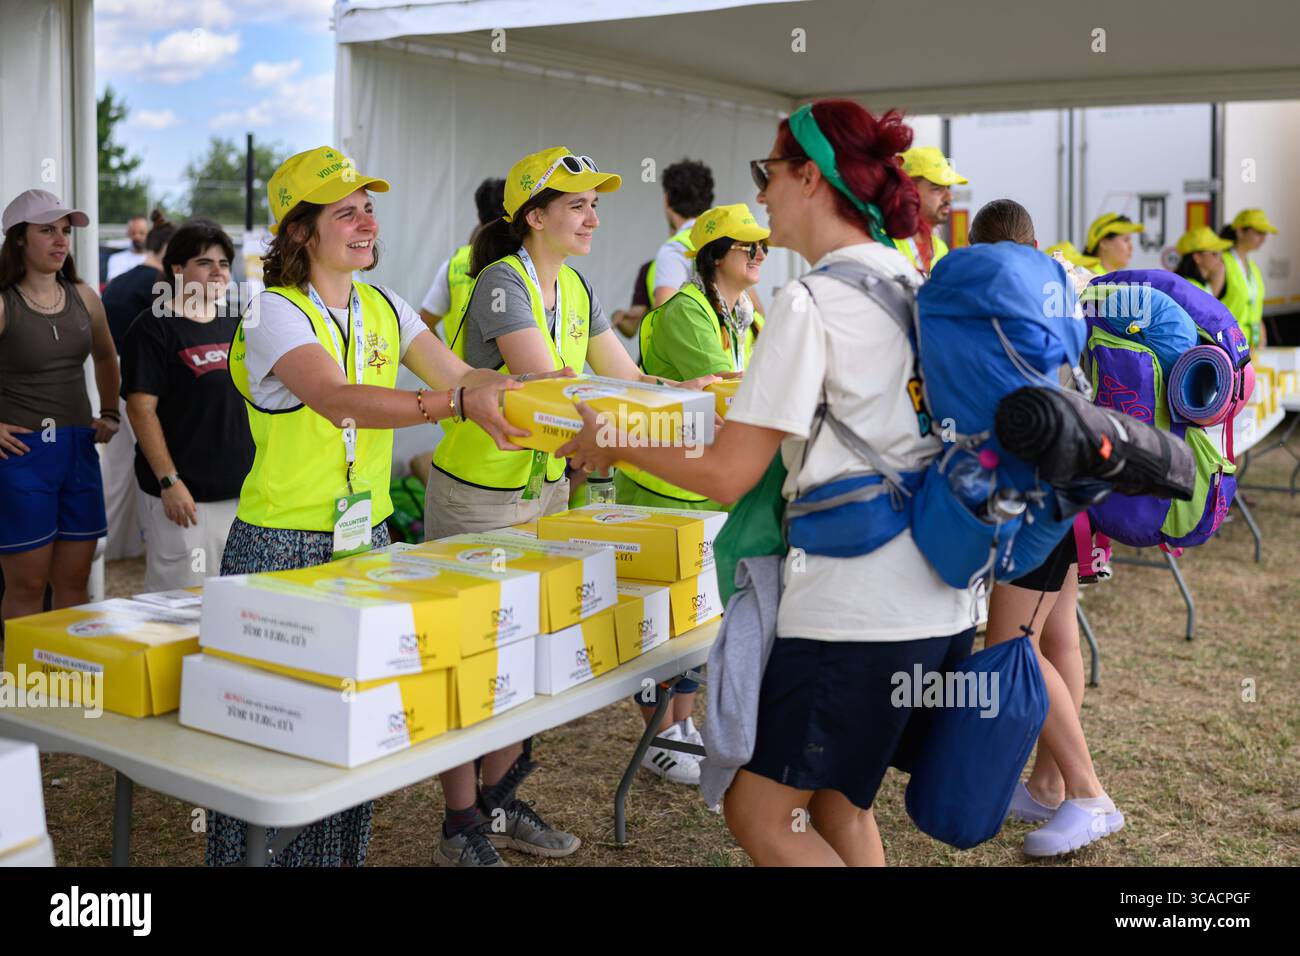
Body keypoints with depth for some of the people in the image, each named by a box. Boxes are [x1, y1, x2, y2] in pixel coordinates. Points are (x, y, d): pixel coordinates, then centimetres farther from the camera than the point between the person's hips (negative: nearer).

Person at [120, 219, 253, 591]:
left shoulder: (233, 323, 14)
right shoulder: (154, 327, -6)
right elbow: (141, 409, -11)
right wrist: (169, 482, -17)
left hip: (239, 488, 6)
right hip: (184, 491, -6)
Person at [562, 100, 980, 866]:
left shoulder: (811, 303, -14)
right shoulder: (917, 287, 10)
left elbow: (727, 476, -13)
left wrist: (614, 444, 1)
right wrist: (752, 397, 28)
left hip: (853, 611, -9)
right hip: (941, 604, 9)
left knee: (761, 813, 4)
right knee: (838, 804, 21)